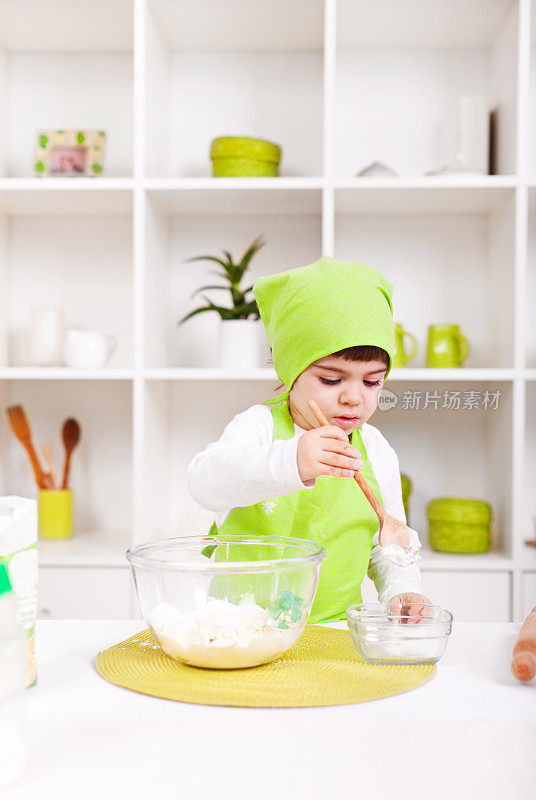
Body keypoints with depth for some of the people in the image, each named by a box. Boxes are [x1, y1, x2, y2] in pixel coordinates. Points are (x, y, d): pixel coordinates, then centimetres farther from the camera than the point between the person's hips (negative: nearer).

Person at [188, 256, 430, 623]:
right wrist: (289, 463, -45)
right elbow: (206, 481, -29)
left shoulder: (377, 452, 4)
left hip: (335, 626, 3)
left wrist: (402, 591, -4)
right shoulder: (259, 426, -8)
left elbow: (387, 542, 16)